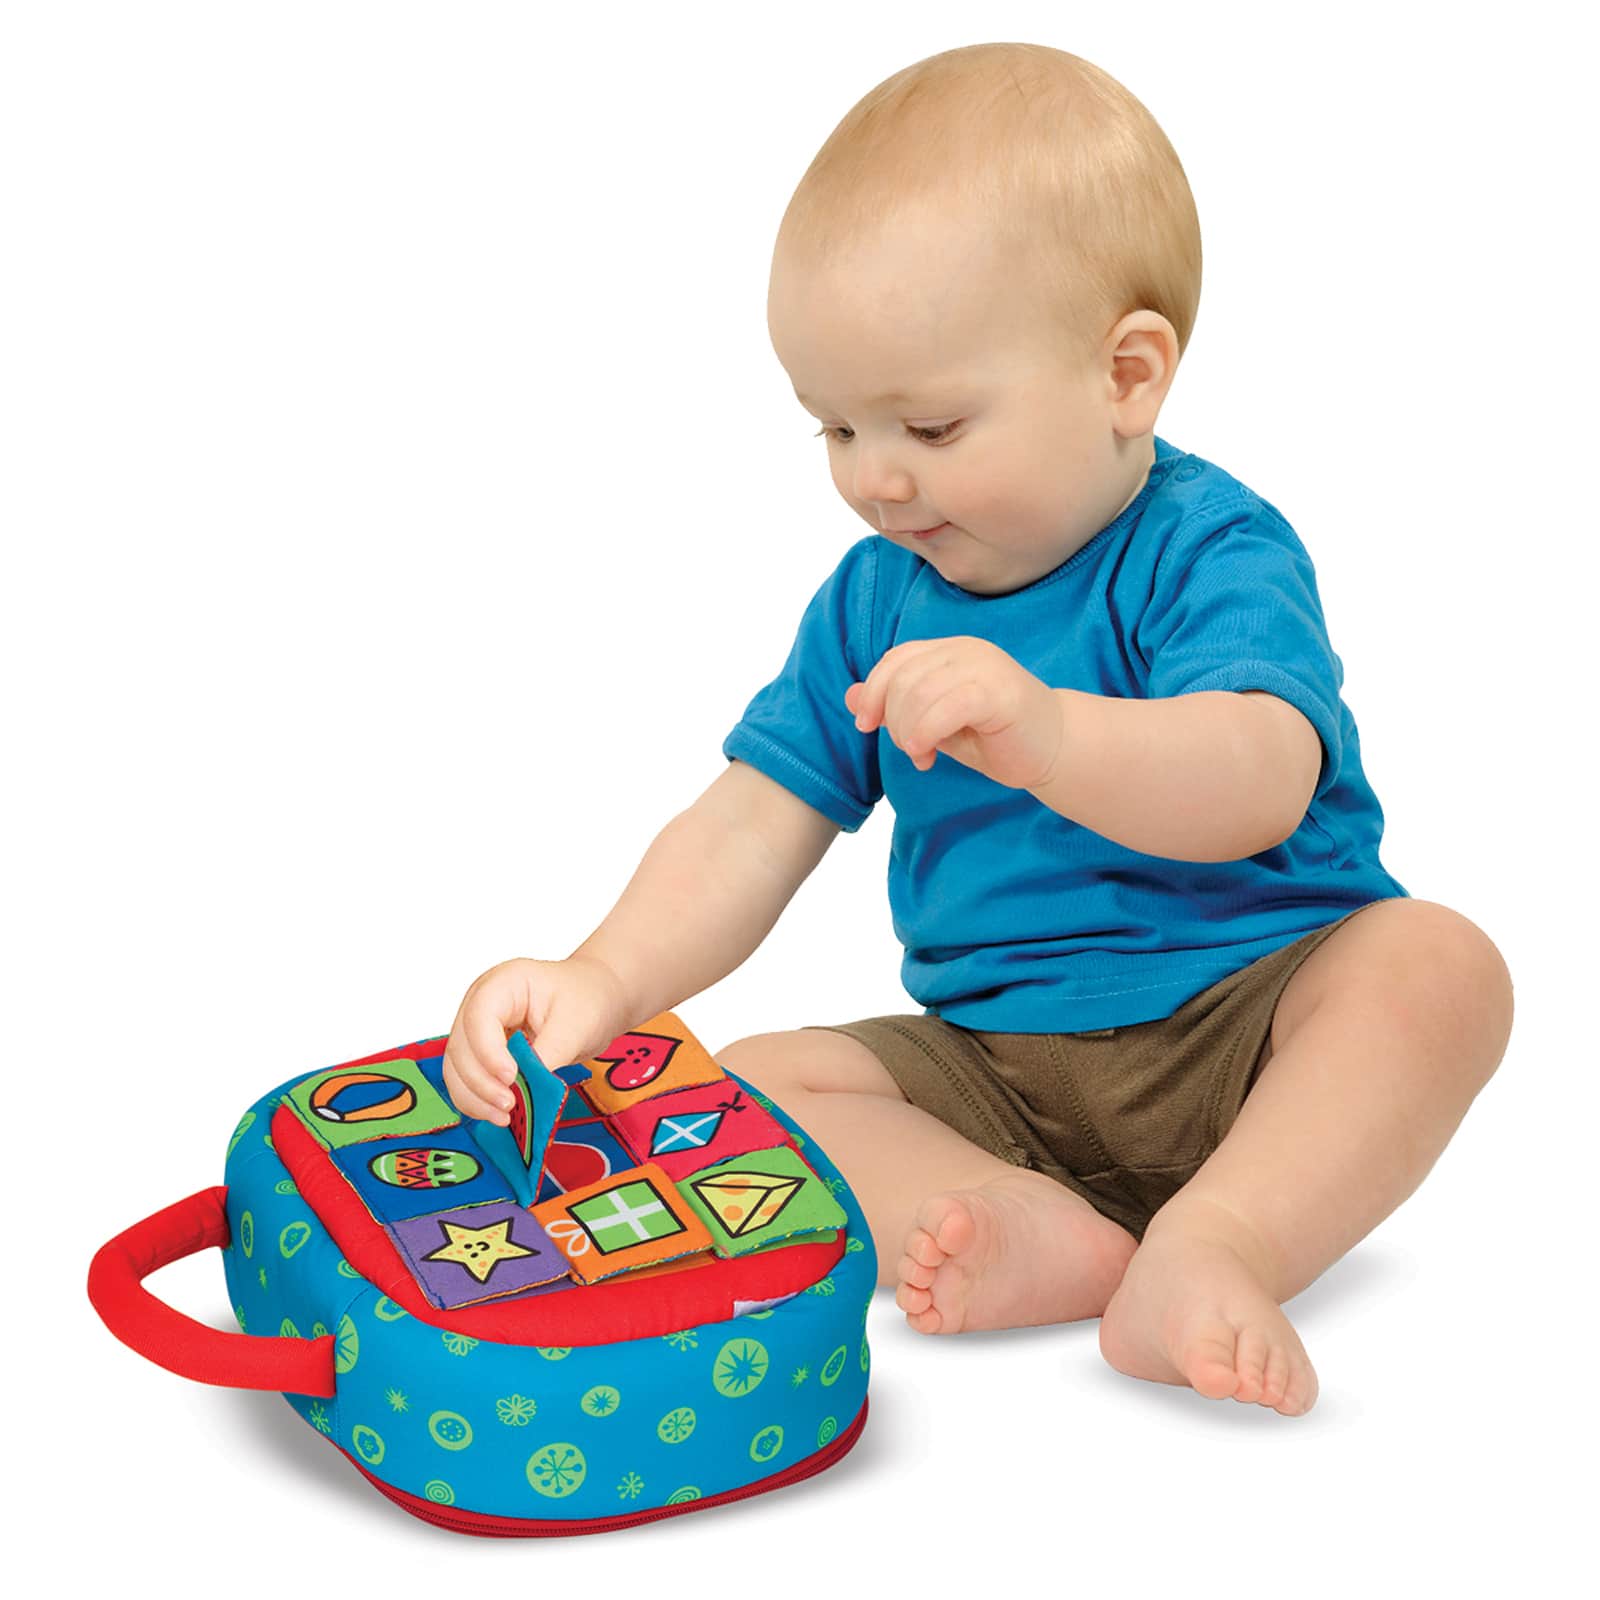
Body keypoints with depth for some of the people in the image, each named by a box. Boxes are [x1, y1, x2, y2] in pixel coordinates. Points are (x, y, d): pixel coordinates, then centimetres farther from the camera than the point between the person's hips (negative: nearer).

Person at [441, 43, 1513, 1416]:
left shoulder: (1209, 552, -13)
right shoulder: (871, 602, 5)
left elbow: (1261, 789, -32)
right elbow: (749, 833, 0)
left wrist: (1038, 729, -50)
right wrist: (603, 982, -18)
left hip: (1243, 1029, -4)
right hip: (995, 1064, 5)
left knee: (1437, 965, -31)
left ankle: (1216, 1245, -42)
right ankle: (1027, 1228, -32)